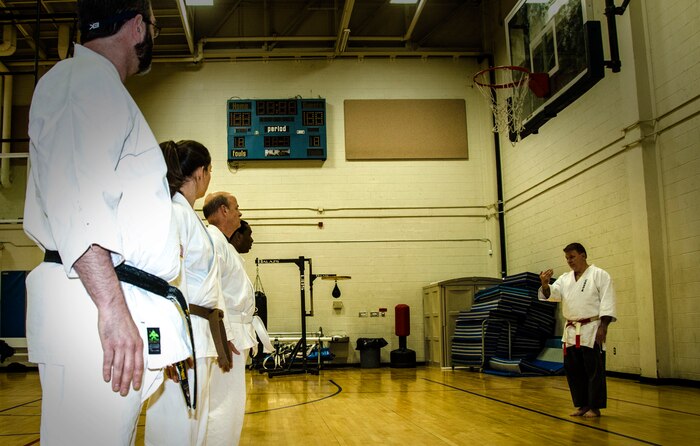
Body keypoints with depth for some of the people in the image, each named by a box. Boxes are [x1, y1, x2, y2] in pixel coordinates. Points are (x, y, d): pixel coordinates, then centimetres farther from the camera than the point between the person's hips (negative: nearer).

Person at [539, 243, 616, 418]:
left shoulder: (599, 275, -3)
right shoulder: (565, 278, 14)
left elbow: (607, 302, -9)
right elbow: (552, 294, -1)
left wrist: (603, 326, -17)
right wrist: (545, 284, -22)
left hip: (592, 331, -6)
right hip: (571, 332, 6)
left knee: (594, 370, -3)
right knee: (573, 370, 9)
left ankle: (594, 407, 7)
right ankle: (582, 405, 20)